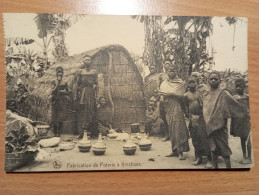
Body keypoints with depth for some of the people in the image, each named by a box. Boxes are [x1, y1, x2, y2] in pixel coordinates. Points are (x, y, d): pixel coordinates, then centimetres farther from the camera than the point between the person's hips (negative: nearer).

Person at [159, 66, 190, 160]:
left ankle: (180, 151, -7)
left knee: (178, 128, -8)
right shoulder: (164, 83, 15)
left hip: (177, 108, -4)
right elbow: (162, 98, 12)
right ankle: (174, 150, 10)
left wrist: (169, 94, -13)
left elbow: (181, 96, -8)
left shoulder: (180, 83, 3)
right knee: (171, 130, 5)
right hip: (168, 109, 4)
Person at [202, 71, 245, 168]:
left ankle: (228, 167, 6)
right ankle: (215, 166, 25)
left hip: (219, 125, -5)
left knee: (223, 148, -2)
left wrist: (245, 114, -11)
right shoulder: (205, 94, 10)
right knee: (213, 148, 13)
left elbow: (235, 105, -8)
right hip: (208, 126, 5)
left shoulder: (223, 93, -7)